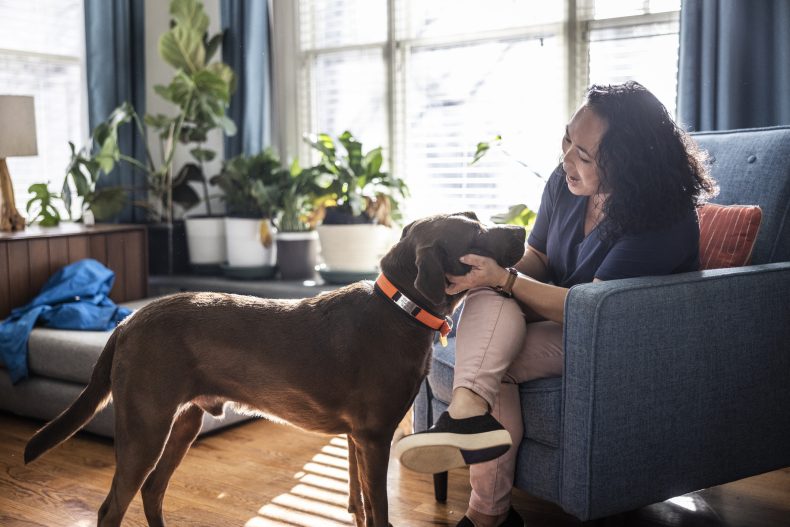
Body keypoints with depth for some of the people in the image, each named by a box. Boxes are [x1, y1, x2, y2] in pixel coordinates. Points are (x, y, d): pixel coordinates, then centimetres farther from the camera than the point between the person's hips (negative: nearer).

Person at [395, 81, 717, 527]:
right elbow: (538, 258, 9)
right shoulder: (565, 183, -3)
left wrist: (504, 279, -26)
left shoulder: (663, 220, -25)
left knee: (486, 359, -27)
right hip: (560, 314, 7)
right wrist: (495, 275, -14)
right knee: (488, 299, -27)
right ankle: (471, 412, -39)